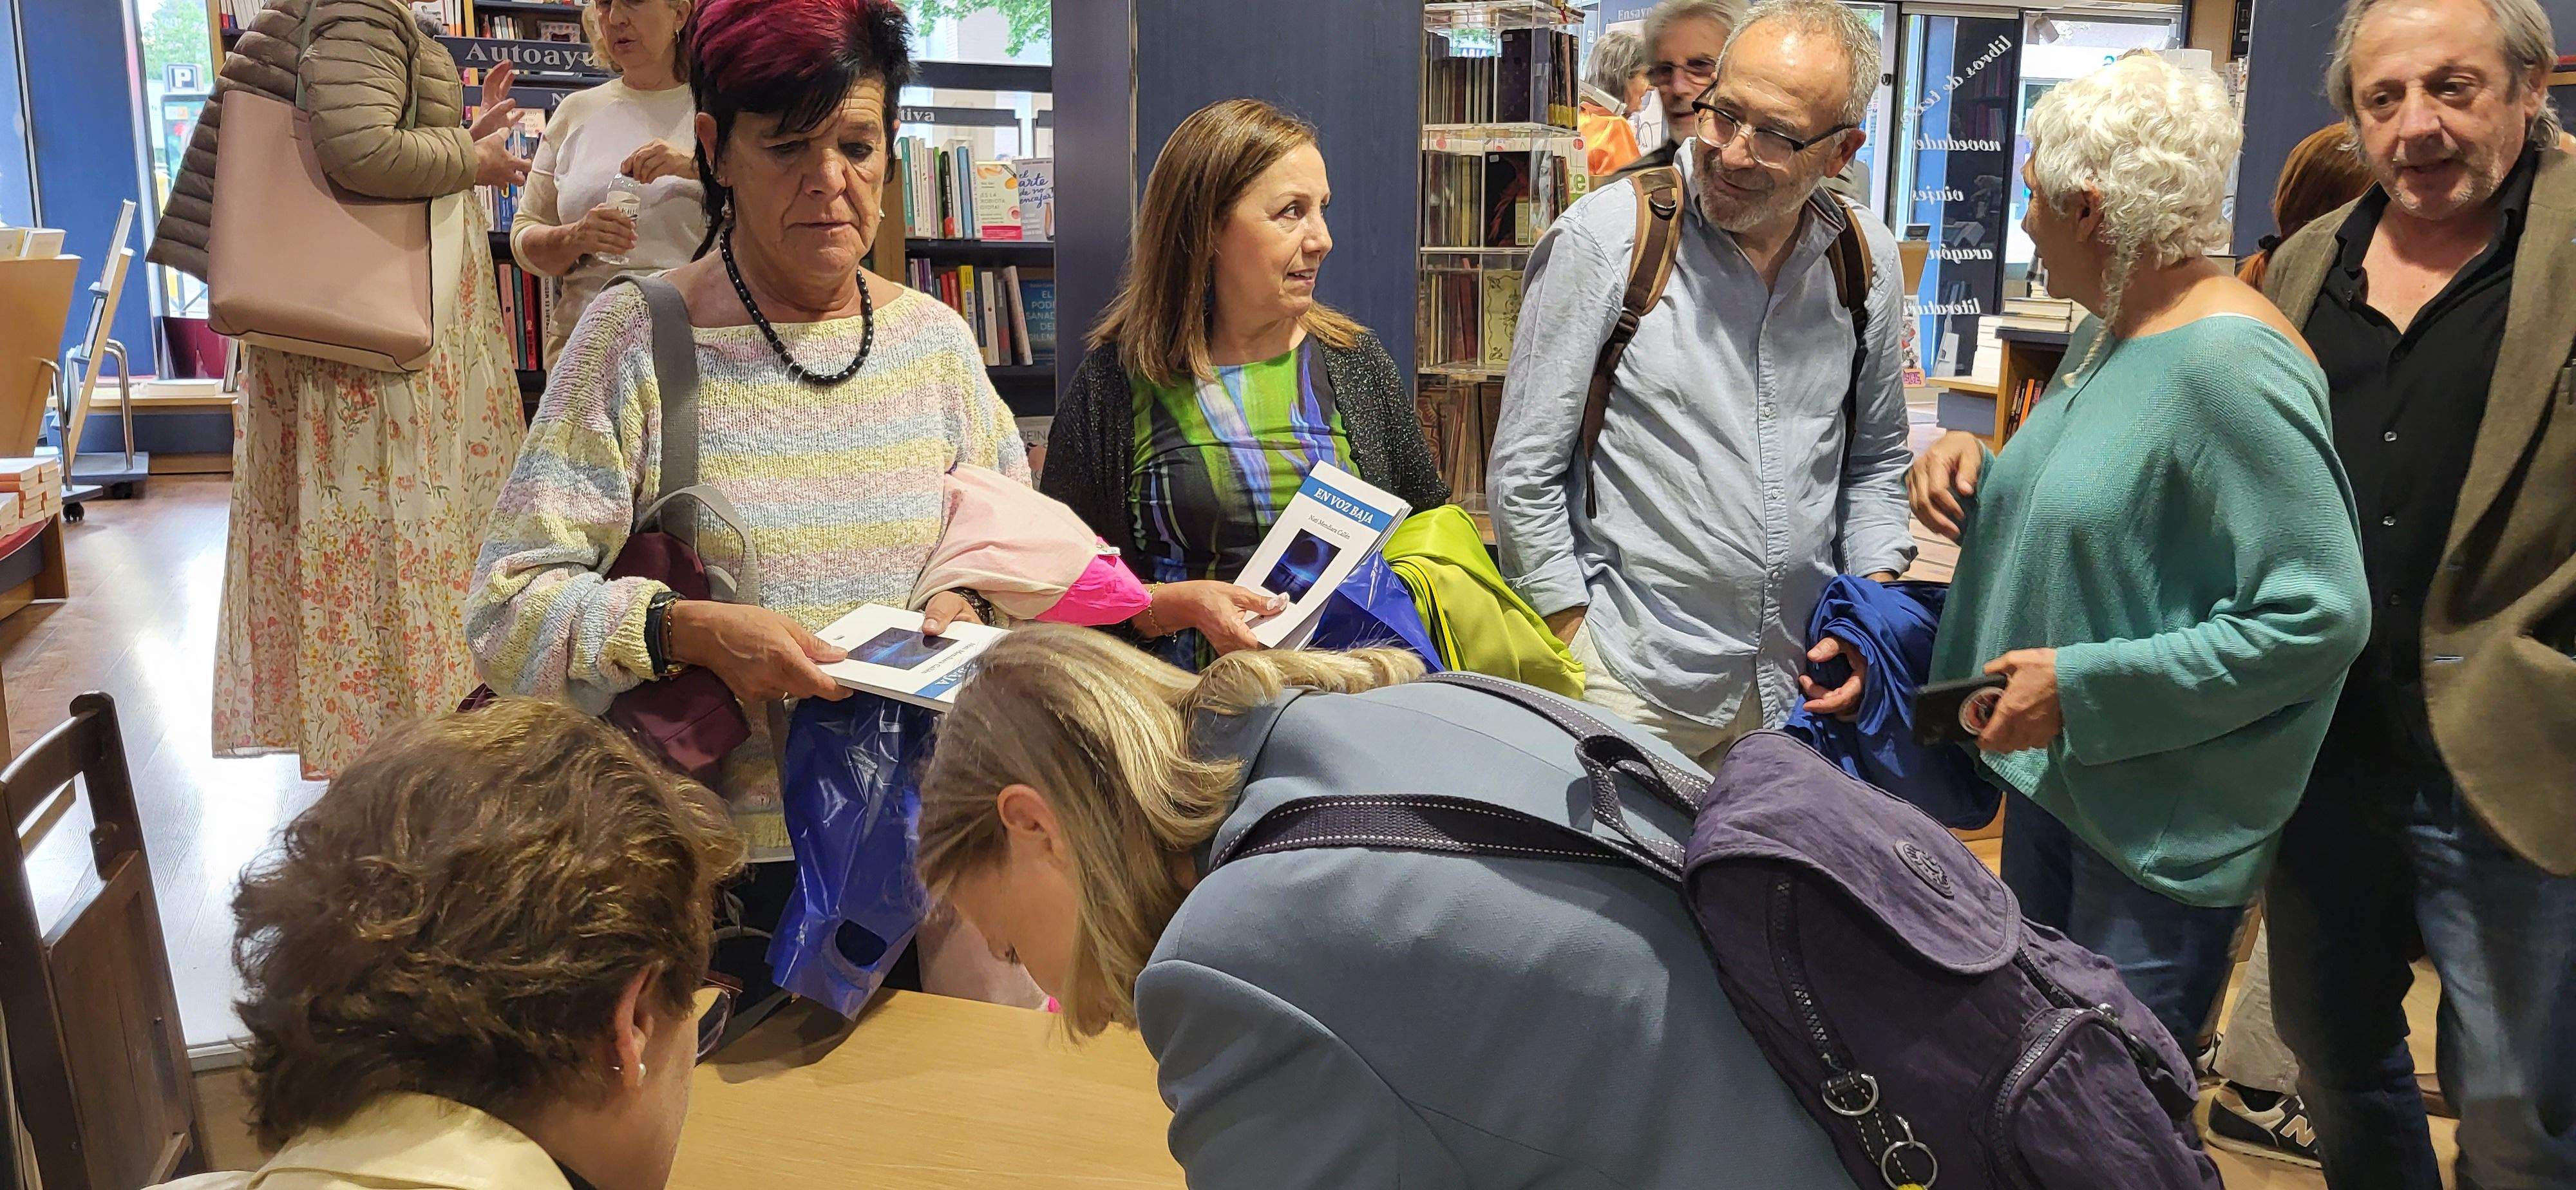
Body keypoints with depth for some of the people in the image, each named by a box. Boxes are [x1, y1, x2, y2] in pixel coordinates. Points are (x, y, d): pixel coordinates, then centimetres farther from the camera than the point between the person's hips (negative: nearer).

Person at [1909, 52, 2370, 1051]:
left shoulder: (2228, 363, -22)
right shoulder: (2104, 334, 5)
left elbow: (2321, 615, -26)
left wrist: (2082, 687, -24)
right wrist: (1979, 469, -1)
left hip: (2163, 834, -8)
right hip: (2052, 777, 9)